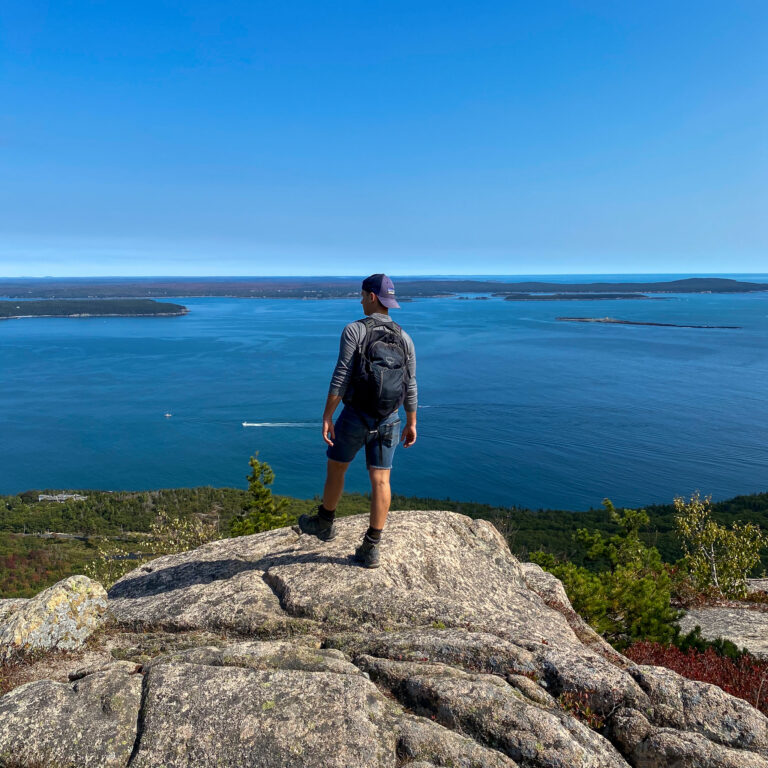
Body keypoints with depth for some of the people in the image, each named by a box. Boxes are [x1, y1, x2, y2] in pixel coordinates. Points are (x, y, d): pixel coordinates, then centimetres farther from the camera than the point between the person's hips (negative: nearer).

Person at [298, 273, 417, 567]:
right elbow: (410, 388, 4)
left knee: (335, 467, 19)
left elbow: (340, 379, -18)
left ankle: (324, 523, 38)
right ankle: (371, 548, 7)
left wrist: (326, 417, -14)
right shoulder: (404, 338, 2)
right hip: (387, 421, 4)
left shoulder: (354, 330, -12)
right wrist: (411, 424, 14)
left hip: (355, 417, -3)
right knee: (380, 481, 5)